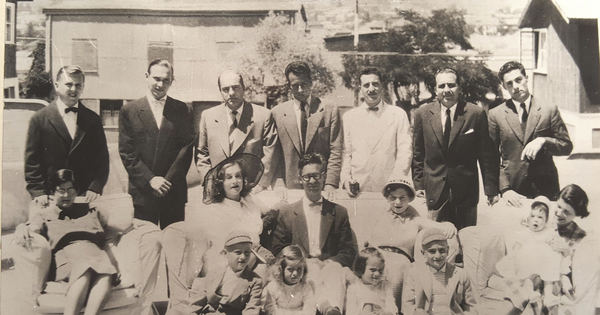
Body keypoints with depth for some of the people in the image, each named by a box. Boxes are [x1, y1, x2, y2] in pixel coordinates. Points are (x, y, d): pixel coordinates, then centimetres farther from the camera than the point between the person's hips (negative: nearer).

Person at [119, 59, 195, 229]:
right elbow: (126, 152, 0)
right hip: (142, 192, -1)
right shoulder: (129, 111, 4)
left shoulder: (181, 109, 8)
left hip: (175, 191, 1)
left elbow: (187, 146, 2)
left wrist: (168, 180, -8)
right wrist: (150, 179, -11)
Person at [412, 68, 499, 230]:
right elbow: (418, 154, 8)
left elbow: (487, 155, -1)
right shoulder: (422, 114, 1)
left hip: (467, 191, -1)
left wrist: (491, 189, -1)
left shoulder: (476, 114, -4)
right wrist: (418, 184, 6)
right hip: (435, 191, 1)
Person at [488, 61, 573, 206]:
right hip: (513, 191, -1)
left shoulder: (549, 110, 3)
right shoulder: (496, 115, 2)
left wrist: (543, 141, -14)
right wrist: (504, 188, -9)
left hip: (545, 189, 1)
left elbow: (567, 146, 6)